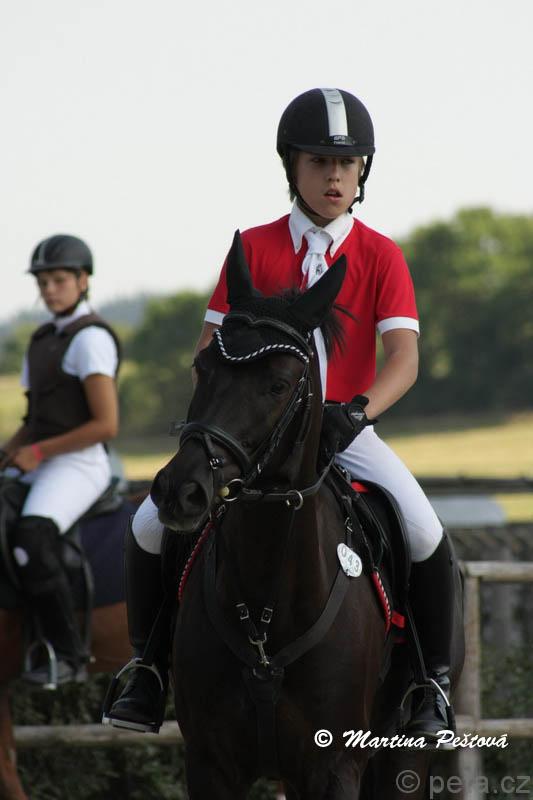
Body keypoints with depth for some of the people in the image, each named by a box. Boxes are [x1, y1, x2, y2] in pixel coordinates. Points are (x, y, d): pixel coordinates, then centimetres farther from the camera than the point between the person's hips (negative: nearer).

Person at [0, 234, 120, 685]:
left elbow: (106, 424, -17)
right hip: (38, 468, 10)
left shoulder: (91, 339, -10)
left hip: (77, 466, -10)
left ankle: (69, 657, -24)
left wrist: (39, 453, -14)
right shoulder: (43, 341, 17)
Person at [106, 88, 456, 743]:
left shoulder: (381, 257, -2)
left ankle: (433, 680, -6)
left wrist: (359, 410, -32)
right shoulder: (254, 248, 1)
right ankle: (148, 664, 9)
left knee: (424, 535, -26)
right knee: (151, 527, -15)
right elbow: (211, 344, 1)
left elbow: (404, 358, -13)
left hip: (345, 426, -1)